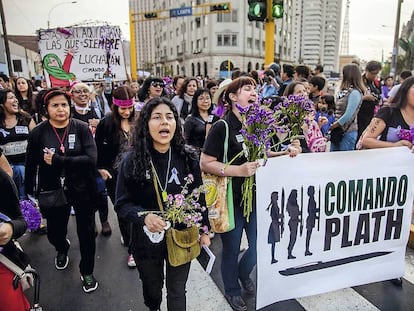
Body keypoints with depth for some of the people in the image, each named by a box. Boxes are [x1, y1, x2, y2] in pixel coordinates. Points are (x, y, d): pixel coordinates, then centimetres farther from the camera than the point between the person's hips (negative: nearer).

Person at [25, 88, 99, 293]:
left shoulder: (81, 128, -9)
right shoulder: (37, 133, -5)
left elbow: (91, 159, -20)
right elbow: (30, 167, 1)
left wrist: (58, 160, -25)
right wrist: (29, 194, 2)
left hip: (82, 190, -1)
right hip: (53, 192, 2)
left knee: (86, 232, 9)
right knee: (54, 232, 16)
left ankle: (87, 271, 33)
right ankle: (62, 249, 54)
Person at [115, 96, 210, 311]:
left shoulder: (188, 159, -10)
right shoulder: (132, 161, -14)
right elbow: (122, 203, -9)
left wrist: (204, 230, 4)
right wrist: (144, 216, -27)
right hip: (147, 238, 1)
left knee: (177, 292, 15)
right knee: (152, 288, 27)